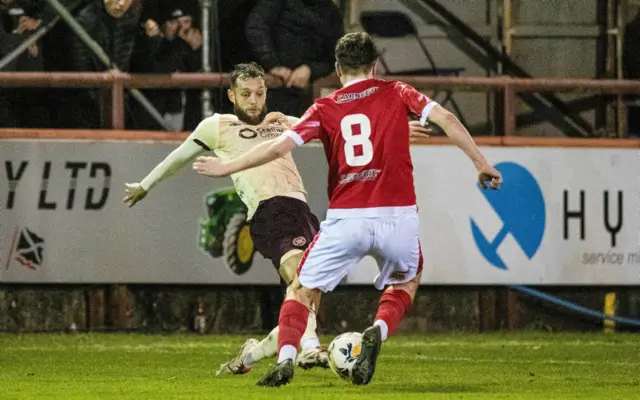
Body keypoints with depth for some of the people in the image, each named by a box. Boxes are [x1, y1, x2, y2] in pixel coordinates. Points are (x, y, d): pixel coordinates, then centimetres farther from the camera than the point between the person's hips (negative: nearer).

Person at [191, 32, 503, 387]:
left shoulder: (325, 108, 7)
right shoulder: (396, 94, 9)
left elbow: (278, 147, -2)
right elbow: (446, 118, -2)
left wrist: (227, 168, 9)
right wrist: (481, 164, 5)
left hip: (346, 219, -1)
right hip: (398, 215, 1)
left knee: (302, 290, 14)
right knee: (406, 281, 29)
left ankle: (285, 359, -9)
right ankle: (378, 331, 0)